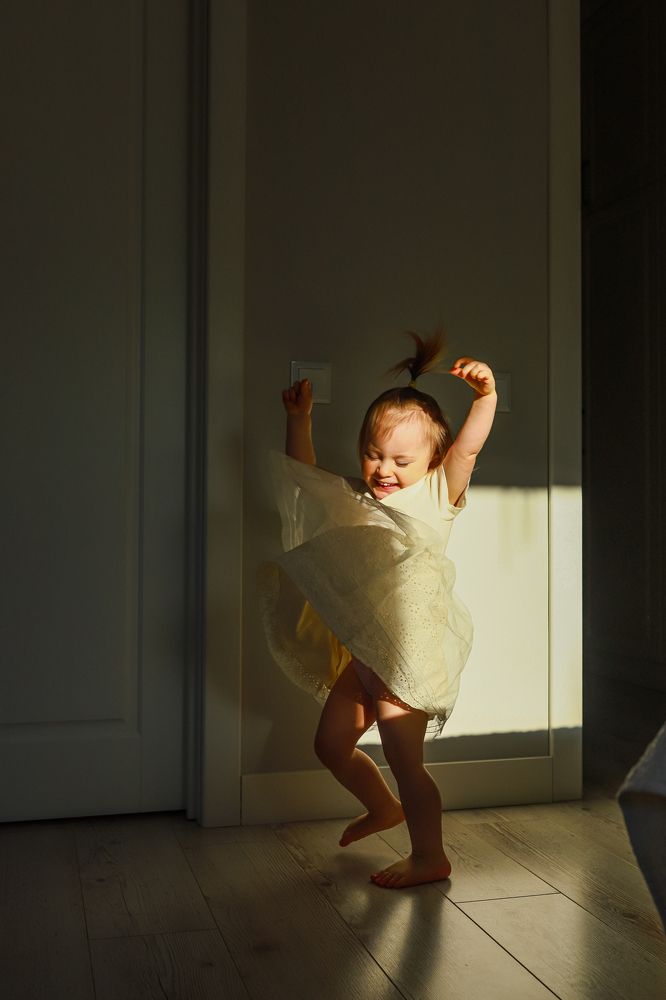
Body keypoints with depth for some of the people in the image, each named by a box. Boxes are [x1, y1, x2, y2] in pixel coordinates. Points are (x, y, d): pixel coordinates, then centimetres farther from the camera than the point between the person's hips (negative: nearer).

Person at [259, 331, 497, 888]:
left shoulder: (436, 494, -4)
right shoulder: (354, 499, 13)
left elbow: (468, 448, -21)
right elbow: (307, 474, 25)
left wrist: (486, 396, -36)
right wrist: (300, 419, 19)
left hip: (409, 653, -7)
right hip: (360, 652, 8)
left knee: (403, 756, -4)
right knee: (332, 744, 18)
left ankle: (430, 857, 15)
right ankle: (383, 807, 43)